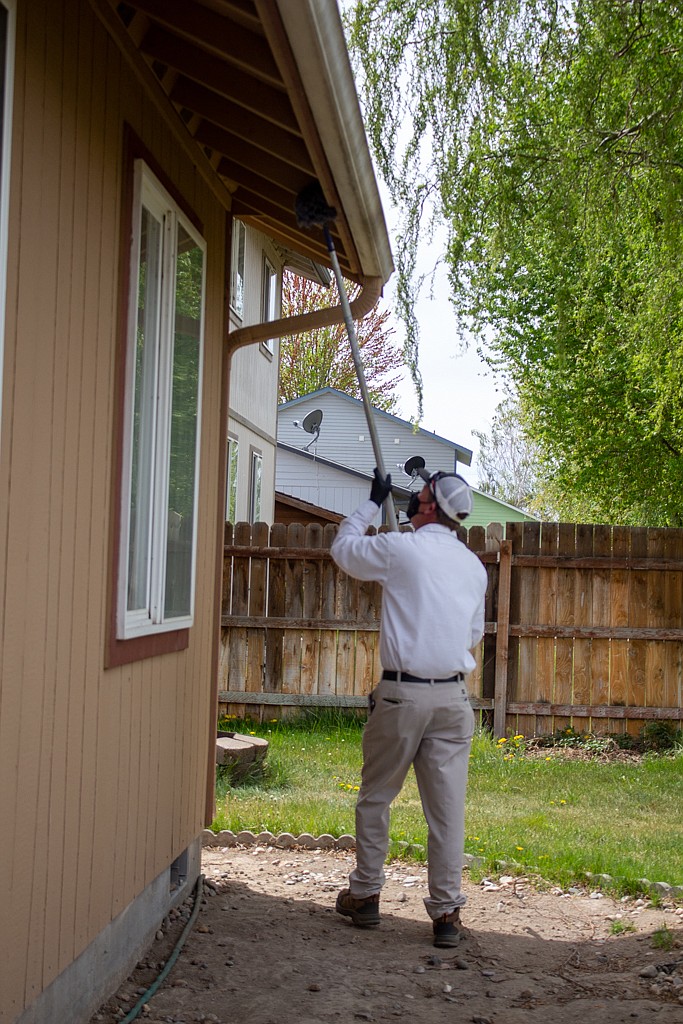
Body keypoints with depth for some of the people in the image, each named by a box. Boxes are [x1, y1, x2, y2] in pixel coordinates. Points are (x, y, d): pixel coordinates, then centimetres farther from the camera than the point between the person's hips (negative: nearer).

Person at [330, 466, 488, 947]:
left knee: (376, 796, 12)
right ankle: (447, 911, 6)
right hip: (454, 695, 4)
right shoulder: (474, 565, 9)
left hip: (401, 694, -4)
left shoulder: (400, 548, -6)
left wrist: (373, 501, 23)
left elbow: (343, 547, 12)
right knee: (448, 805, 4)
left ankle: (365, 894, 21)